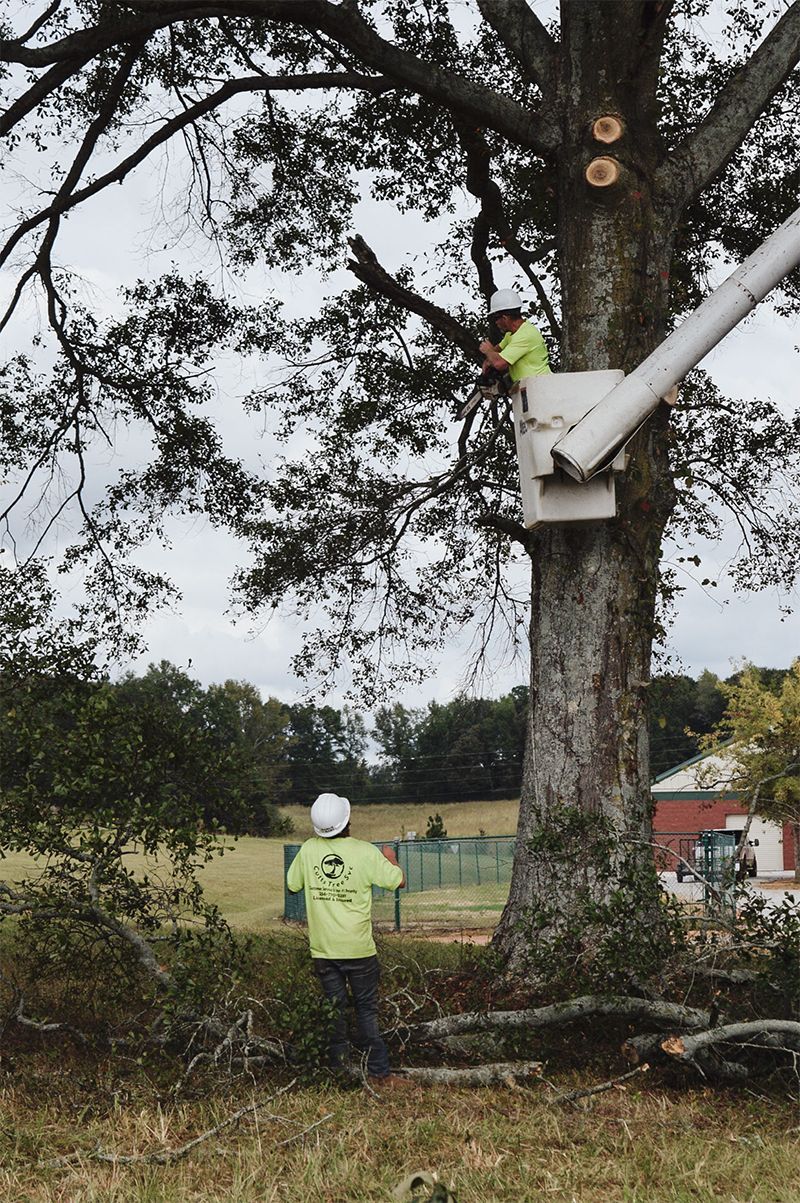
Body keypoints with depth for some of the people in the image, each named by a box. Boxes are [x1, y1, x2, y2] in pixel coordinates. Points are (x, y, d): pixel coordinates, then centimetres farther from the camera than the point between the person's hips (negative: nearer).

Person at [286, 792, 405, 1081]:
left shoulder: (309, 849, -6)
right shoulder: (365, 852, -13)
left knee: (334, 1006, 13)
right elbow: (399, 881, -5)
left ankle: (338, 1063, 19)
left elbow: (292, 884, 8)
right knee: (366, 1007, 9)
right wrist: (390, 859, 14)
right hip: (359, 948, -2)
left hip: (323, 948, 2)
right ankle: (378, 1068, 9)